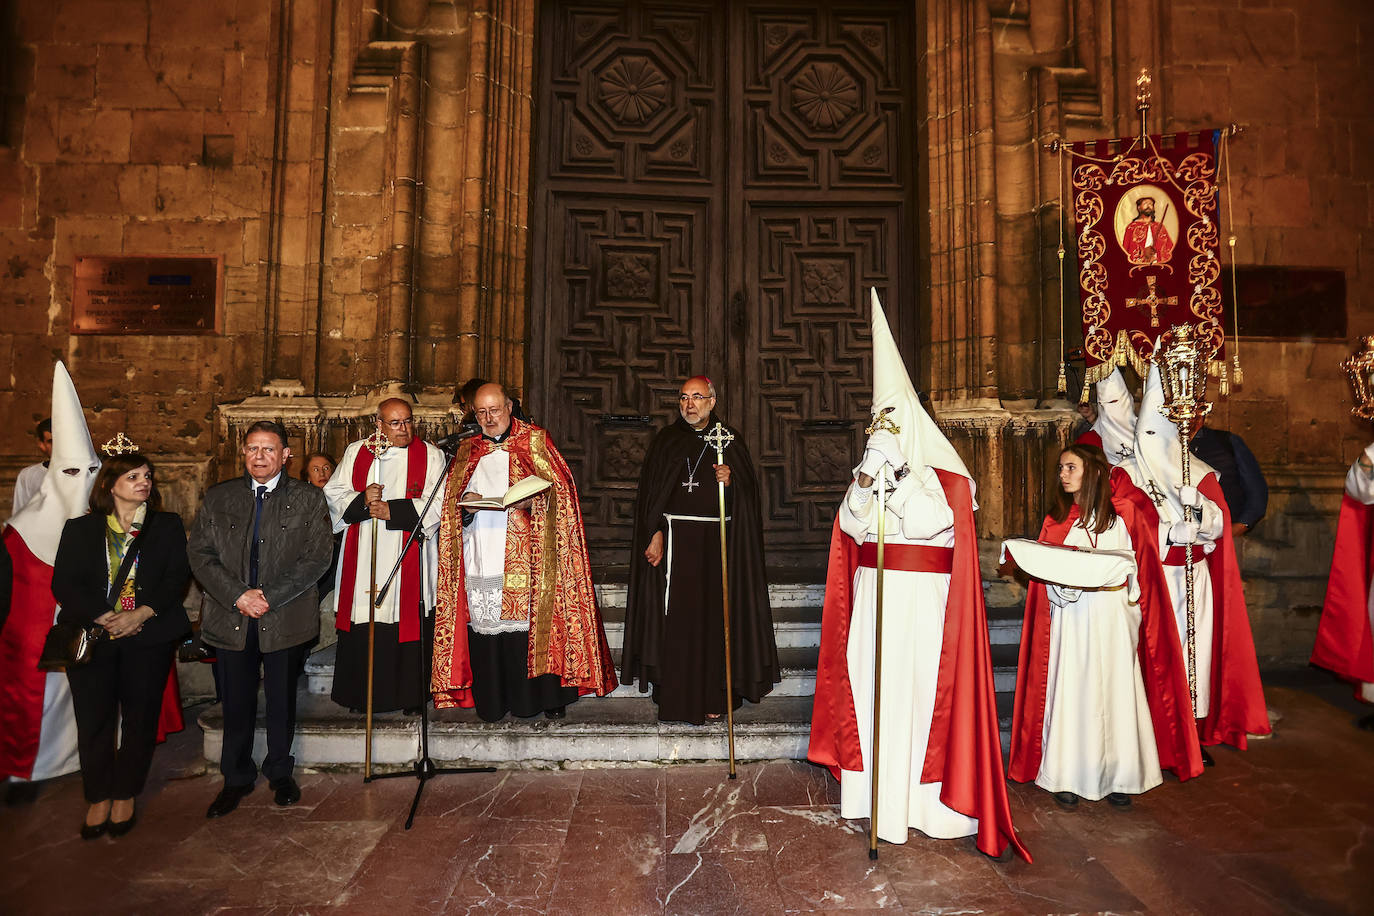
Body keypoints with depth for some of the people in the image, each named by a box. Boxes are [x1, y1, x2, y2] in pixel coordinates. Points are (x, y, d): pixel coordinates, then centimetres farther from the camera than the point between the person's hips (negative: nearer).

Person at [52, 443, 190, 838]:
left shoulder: (168, 526, 8)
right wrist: (103, 618, -13)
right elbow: (64, 584, 1)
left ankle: (125, 796, 20)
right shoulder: (80, 529, 9)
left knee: (139, 717, 4)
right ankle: (98, 799, 19)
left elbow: (176, 579, 0)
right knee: (94, 719, 2)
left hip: (148, 637, 0)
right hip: (92, 636, 0)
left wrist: (140, 614, -14)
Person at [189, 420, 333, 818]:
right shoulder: (218, 498, 8)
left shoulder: (308, 499, 0)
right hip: (230, 618, 2)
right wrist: (238, 596, -12)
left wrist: (270, 597, -15)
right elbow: (199, 553, 1)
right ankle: (237, 778, 29)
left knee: (282, 701, 11)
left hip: (286, 619, -1)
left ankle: (280, 773, 32)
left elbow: (317, 557, -7)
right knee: (236, 704, 10)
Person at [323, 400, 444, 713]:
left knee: (407, 624, -1)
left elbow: (436, 503, -6)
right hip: (362, 556, 2)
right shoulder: (356, 452, 12)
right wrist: (362, 500, -12)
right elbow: (333, 492, 7)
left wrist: (392, 510, -14)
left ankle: (410, 696, 11)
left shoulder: (430, 455, 3)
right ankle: (361, 694, 17)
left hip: (408, 557, -2)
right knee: (363, 627, 3)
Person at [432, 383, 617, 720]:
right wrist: (466, 502, -6)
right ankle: (492, 701, 10)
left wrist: (532, 500, -18)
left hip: (524, 556, -3)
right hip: (482, 554, 3)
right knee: (485, 623, 0)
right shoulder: (468, 451, 19)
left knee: (532, 615, -6)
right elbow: (453, 500, 17)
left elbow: (557, 488, 0)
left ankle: (546, 696, 5)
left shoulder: (534, 441, 8)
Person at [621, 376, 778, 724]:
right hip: (677, 536, 0)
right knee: (677, 617, -3)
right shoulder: (665, 441, 8)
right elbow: (649, 492, 5)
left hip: (718, 539, 1)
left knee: (715, 614, 2)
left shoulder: (729, 440, 8)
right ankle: (678, 699, 5)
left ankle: (714, 696, 12)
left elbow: (749, 490, 6)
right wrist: (655, 534, -5)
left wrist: (731, 481, -14)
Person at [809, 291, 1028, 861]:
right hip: (873, 593, 5)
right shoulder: (872, 466, 13)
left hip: (921, 597, -5)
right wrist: (865, 481, -9)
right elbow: (851, 528, 5)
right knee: (871, 684, 6)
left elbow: (932, 524, -16)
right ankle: (874, 788, 18)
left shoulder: (938, 469, -2)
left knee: (919, 686, -4)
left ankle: (924, 798, 7)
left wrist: (899, 473, -17)